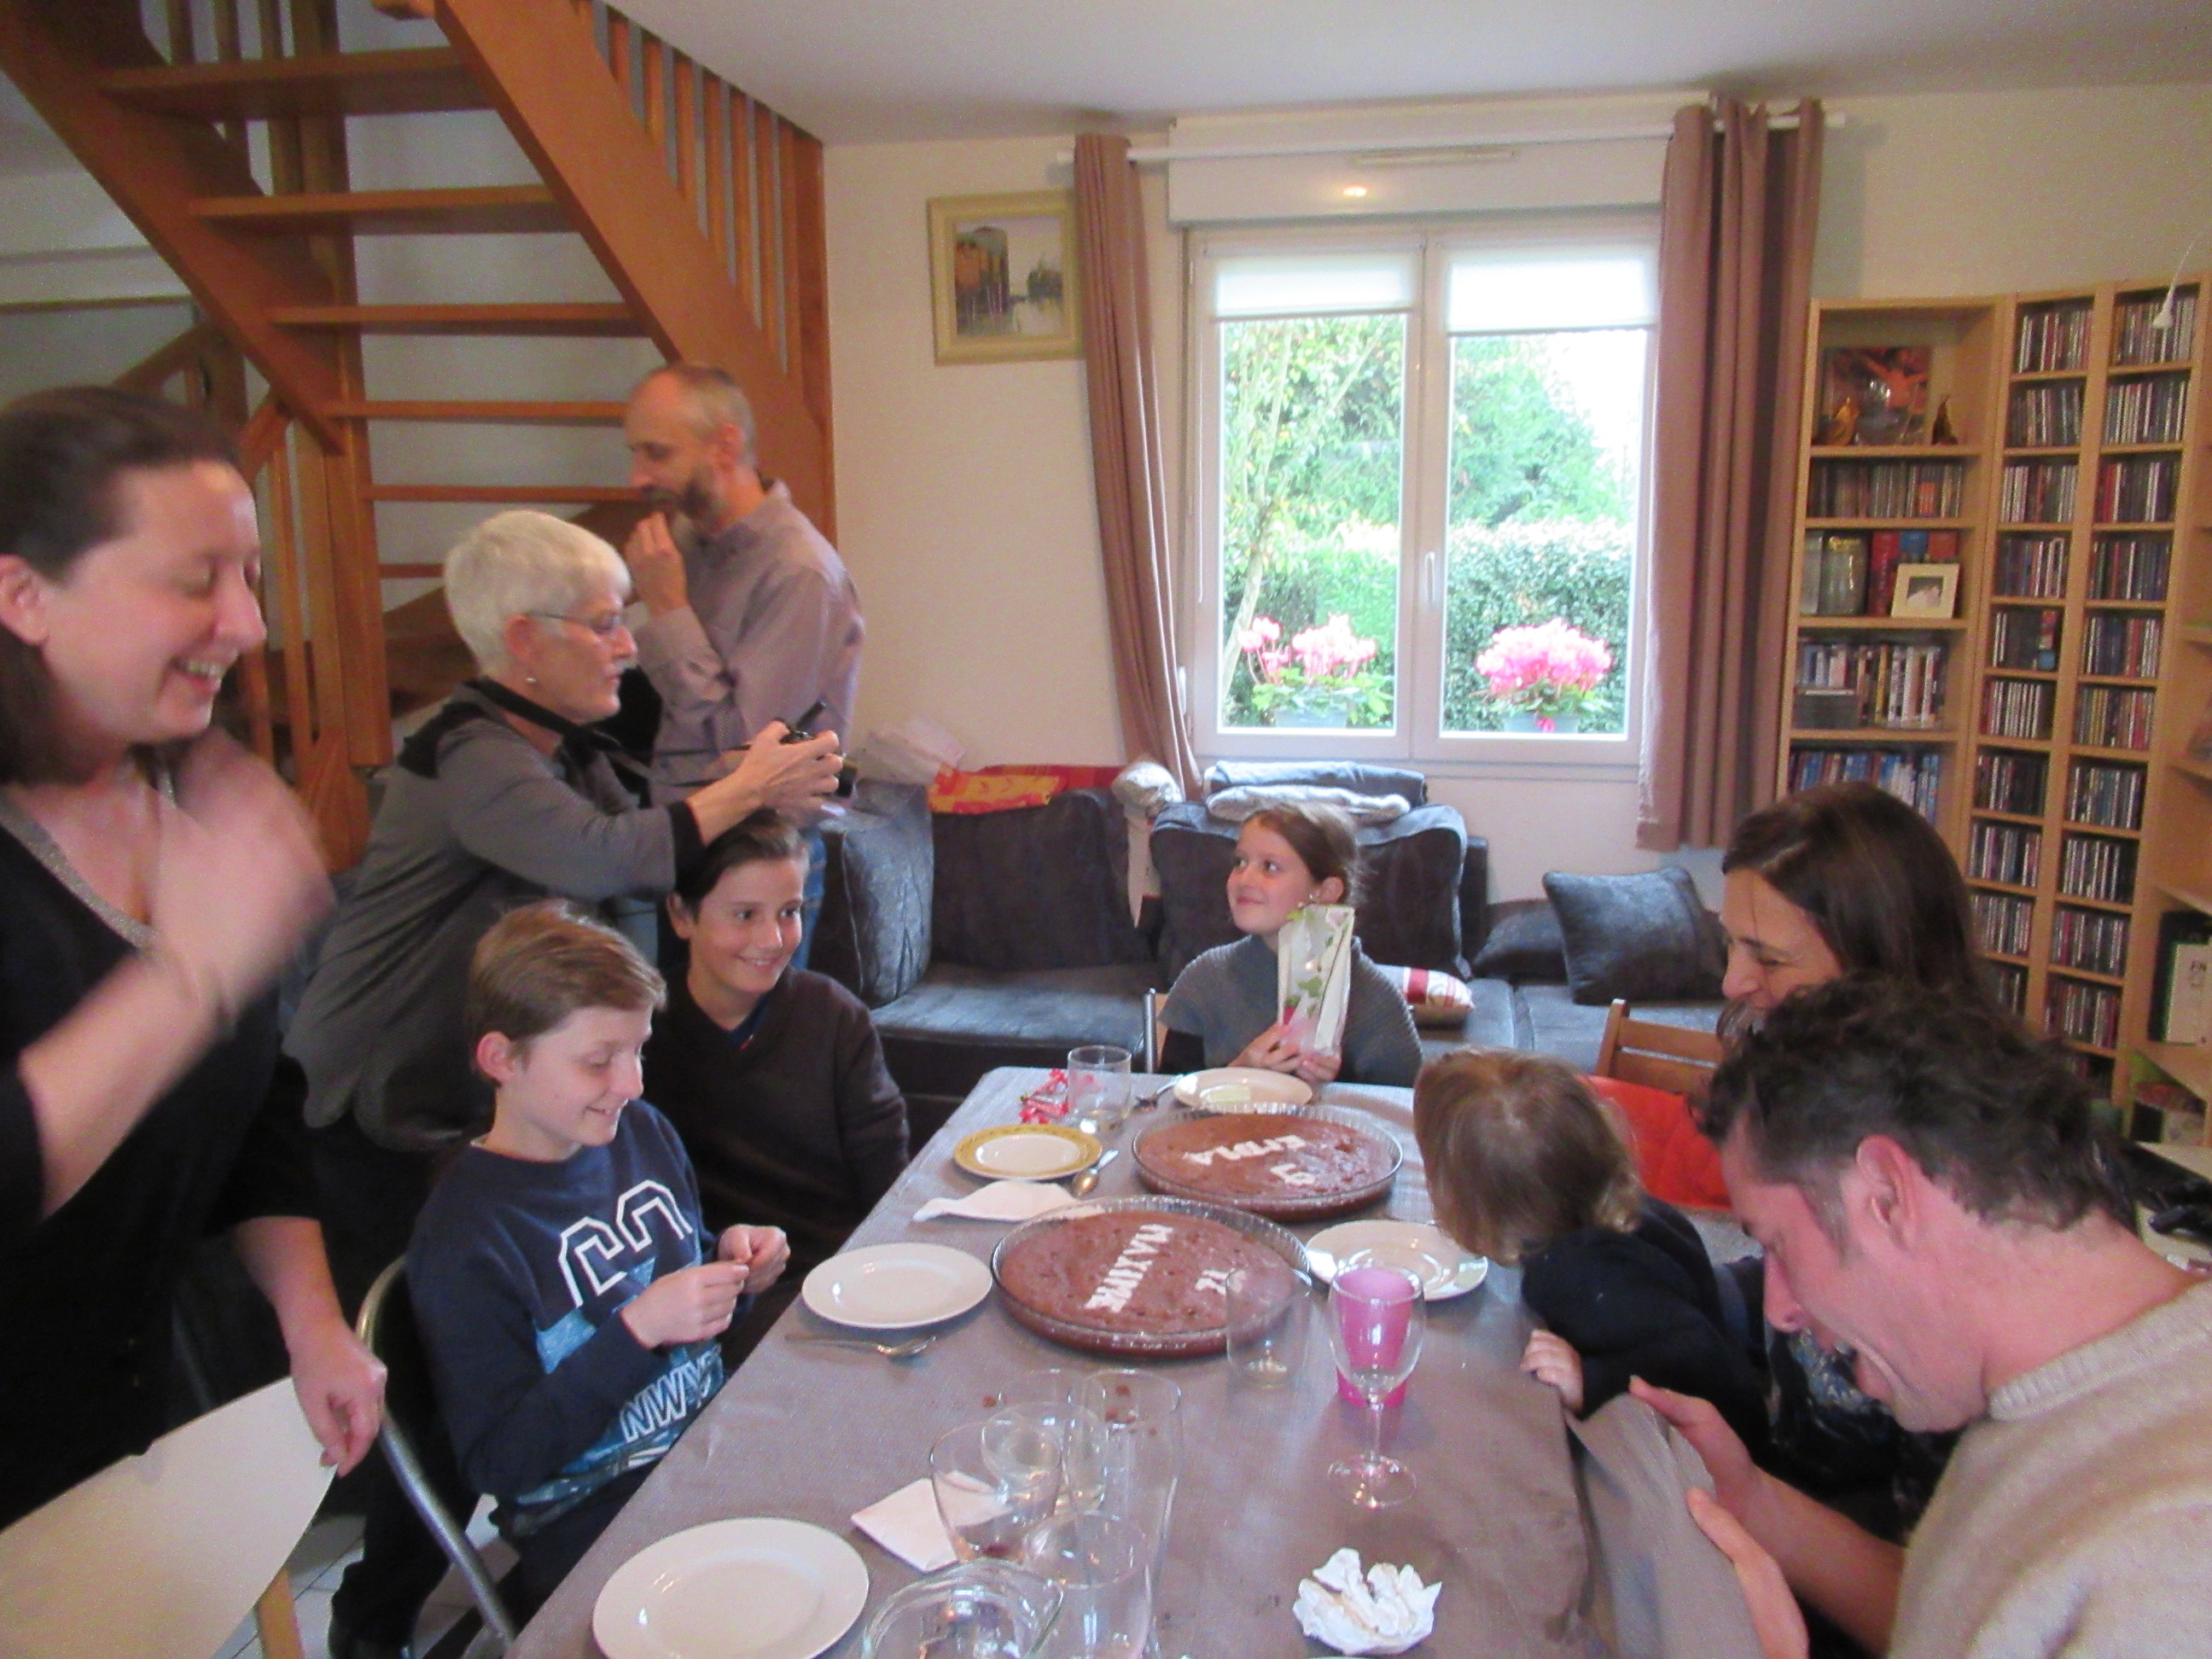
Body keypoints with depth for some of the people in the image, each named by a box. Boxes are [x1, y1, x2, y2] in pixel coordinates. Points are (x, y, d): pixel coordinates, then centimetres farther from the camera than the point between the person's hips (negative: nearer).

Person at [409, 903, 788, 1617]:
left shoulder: (642, 1132, 4)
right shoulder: (463, 1240, -15)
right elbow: (497, 1463, -14)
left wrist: (730, 1262, -2)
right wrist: (638, 1329, -24)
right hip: (596, 1532, -7)